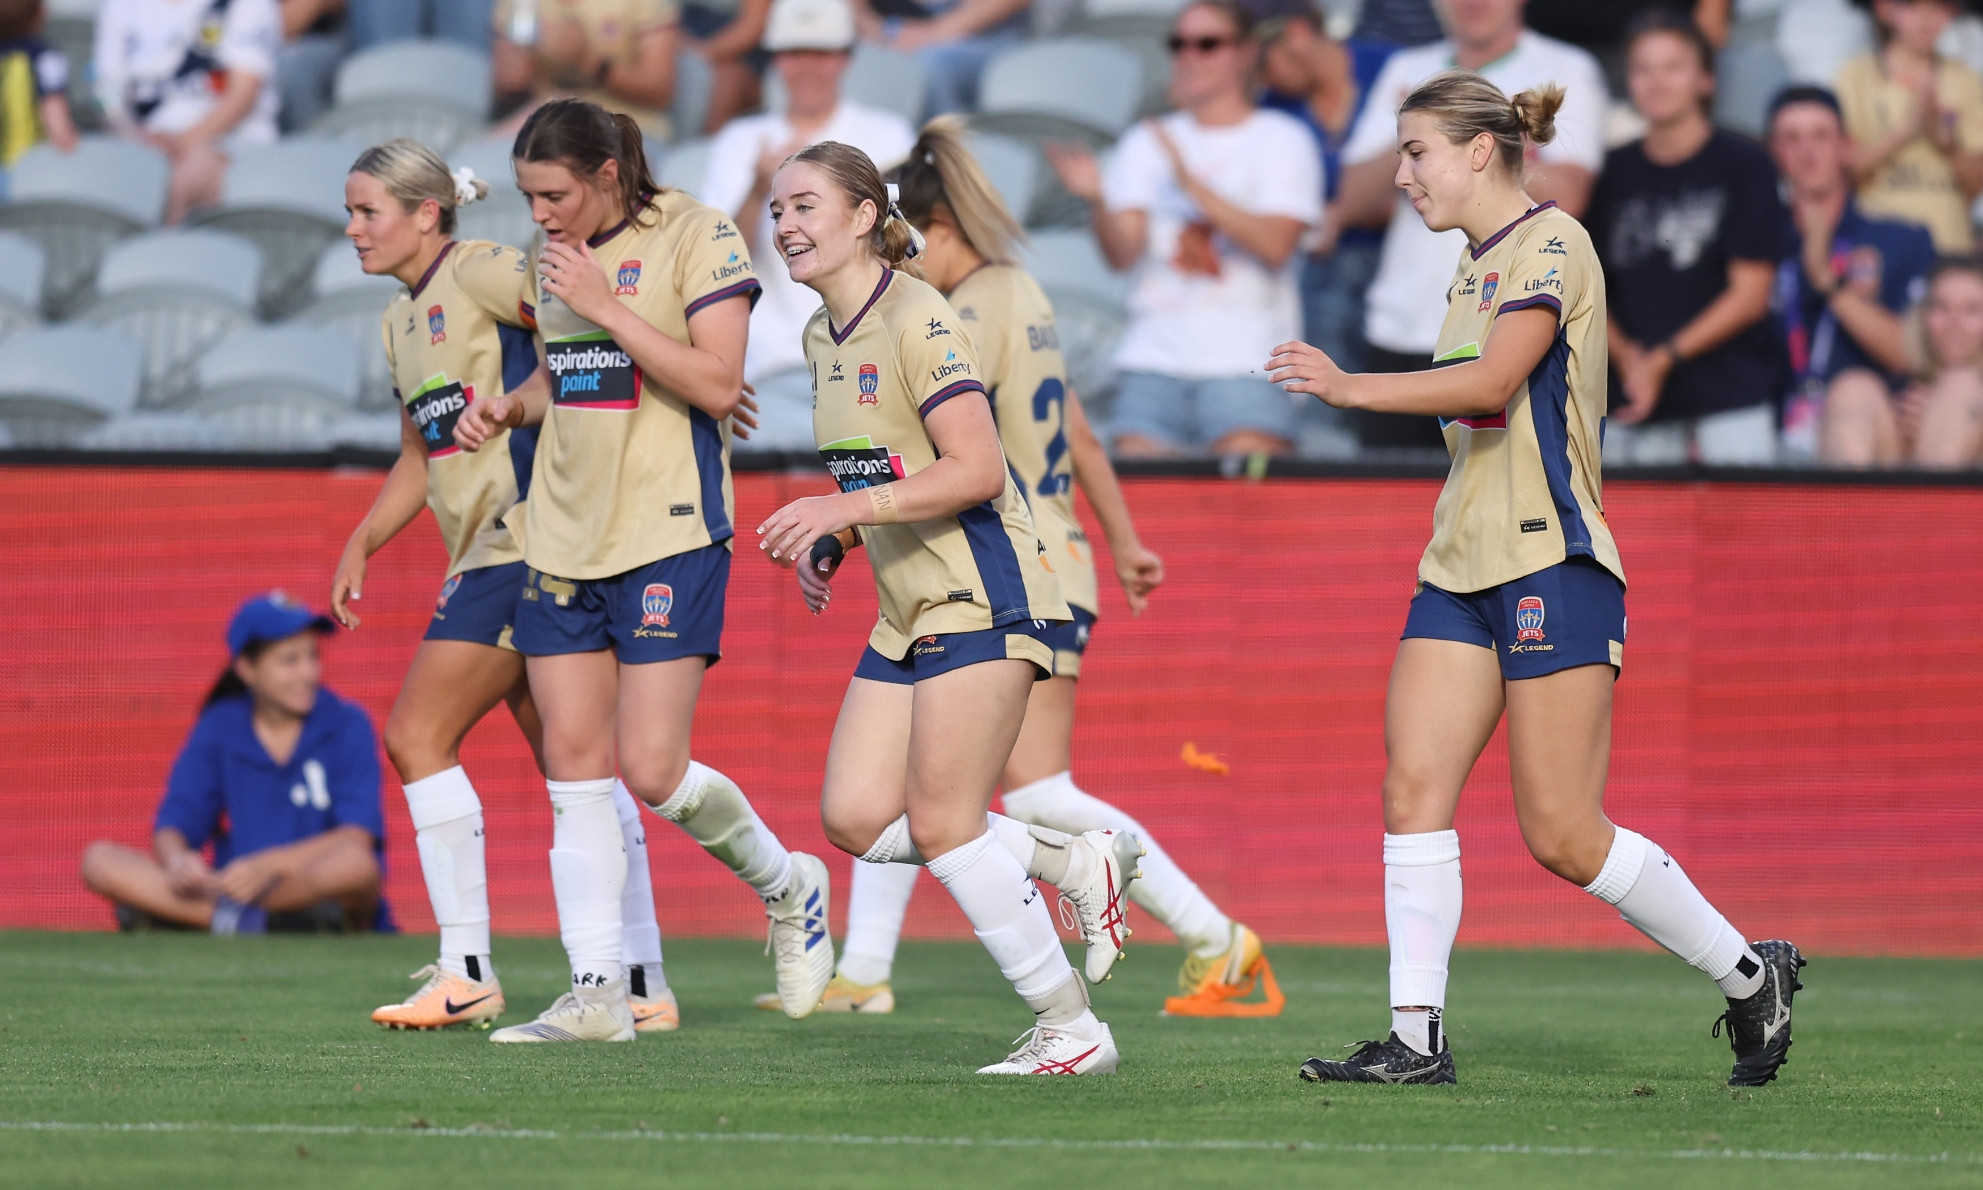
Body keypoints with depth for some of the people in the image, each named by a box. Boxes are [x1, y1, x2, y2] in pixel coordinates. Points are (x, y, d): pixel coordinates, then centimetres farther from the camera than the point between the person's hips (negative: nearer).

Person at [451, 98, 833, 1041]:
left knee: (651, 770, -11)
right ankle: (597, 994, 2)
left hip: (667, 532, -7)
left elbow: (717, 386, -17)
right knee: (573, 769, 1)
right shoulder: (555, 253, 11)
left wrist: (605, 304, -19)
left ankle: (786, 887, 17)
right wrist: (510, 406, 5)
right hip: (564, 533, 7)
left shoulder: (697, 237, -9)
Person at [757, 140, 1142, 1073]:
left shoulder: (918, 322, -15)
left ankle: (1072, 1030, 0)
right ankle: (1077, 864, 14)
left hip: (980, 599, -9)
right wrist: (829, 546, 8)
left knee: (939, 824, -11)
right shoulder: (823, 338, 14)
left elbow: (976, 471, -22)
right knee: (854, 818, -1)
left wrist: (843, 509, -25)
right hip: (908, 612, 9)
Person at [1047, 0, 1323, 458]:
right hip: (1154, 355, 3)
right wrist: (1097, 199, -17)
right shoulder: (1145, 143, 15)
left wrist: (1191, 183, -15)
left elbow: (1276, 245, -9)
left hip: (1247, 360, -3)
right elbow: (1122, 254, 4)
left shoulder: (1282, 140, 6)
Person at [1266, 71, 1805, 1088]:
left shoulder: (1551, 243, -10)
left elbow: (1494, 379, -25)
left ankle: (1751, 973, 9)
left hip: (1550, 564, -9)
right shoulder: (1474, 266, 18)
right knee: (1413, 789, -6)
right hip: (1463, 565, 9)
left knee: (1563, 836, -7)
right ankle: (1416, 1039, -6)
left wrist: (1351, 387, -29)